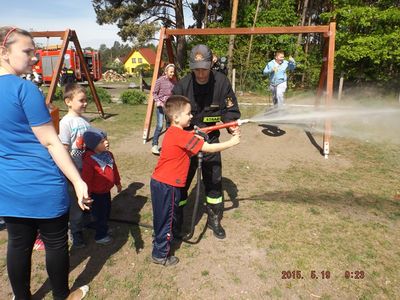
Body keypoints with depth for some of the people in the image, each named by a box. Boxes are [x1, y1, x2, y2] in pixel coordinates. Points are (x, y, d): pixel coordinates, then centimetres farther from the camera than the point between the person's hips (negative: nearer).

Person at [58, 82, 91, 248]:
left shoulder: (85, 120, 3)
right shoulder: (66, 122, -16)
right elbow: (64, 149, -18)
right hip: (75, 169, -6)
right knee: (76, 202, 8)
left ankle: (86, 222, 43)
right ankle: (76, 234, 26)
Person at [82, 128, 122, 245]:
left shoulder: (108, 155, -2)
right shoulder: (89, 160, -27)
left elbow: (114, 169, 13)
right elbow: (86, 179, -23)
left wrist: (117, 182, 21)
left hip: (106, 190, 8)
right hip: (97, 194, -8)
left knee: (107, 210, 24)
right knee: (100, 214, 7)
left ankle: (104, 228, 47)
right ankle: (100, 236, 26)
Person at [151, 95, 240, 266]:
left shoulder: (173, 132, 8)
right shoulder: (182, 136, -22)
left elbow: (189, 152, 14)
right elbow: (209, 148, -20)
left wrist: (196, 138, -2)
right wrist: (231, 142, -10)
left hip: (160, 182, 9)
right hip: (167, 186, -9)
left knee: (163, 217, 24)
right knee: (166, 218, 8)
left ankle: (160, 244, 43)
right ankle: (160, 255, 25)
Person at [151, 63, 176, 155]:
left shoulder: (174, 81, 2)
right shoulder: (160, 80, -8)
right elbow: (154, 93, -3)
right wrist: (157, 101, -17)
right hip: (161, 105, -4)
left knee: (169, 125, 11)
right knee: (159, 126, -12)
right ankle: (154, 145, -3)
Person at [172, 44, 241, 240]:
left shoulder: (221, 82, -11)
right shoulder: (182, 86, -15)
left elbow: (230, 109, -6)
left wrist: (232, 125, -26)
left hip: (210, 139, 2)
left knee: (214, 181, 11)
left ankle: (214, 220, 32)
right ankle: (176, 221, 27)